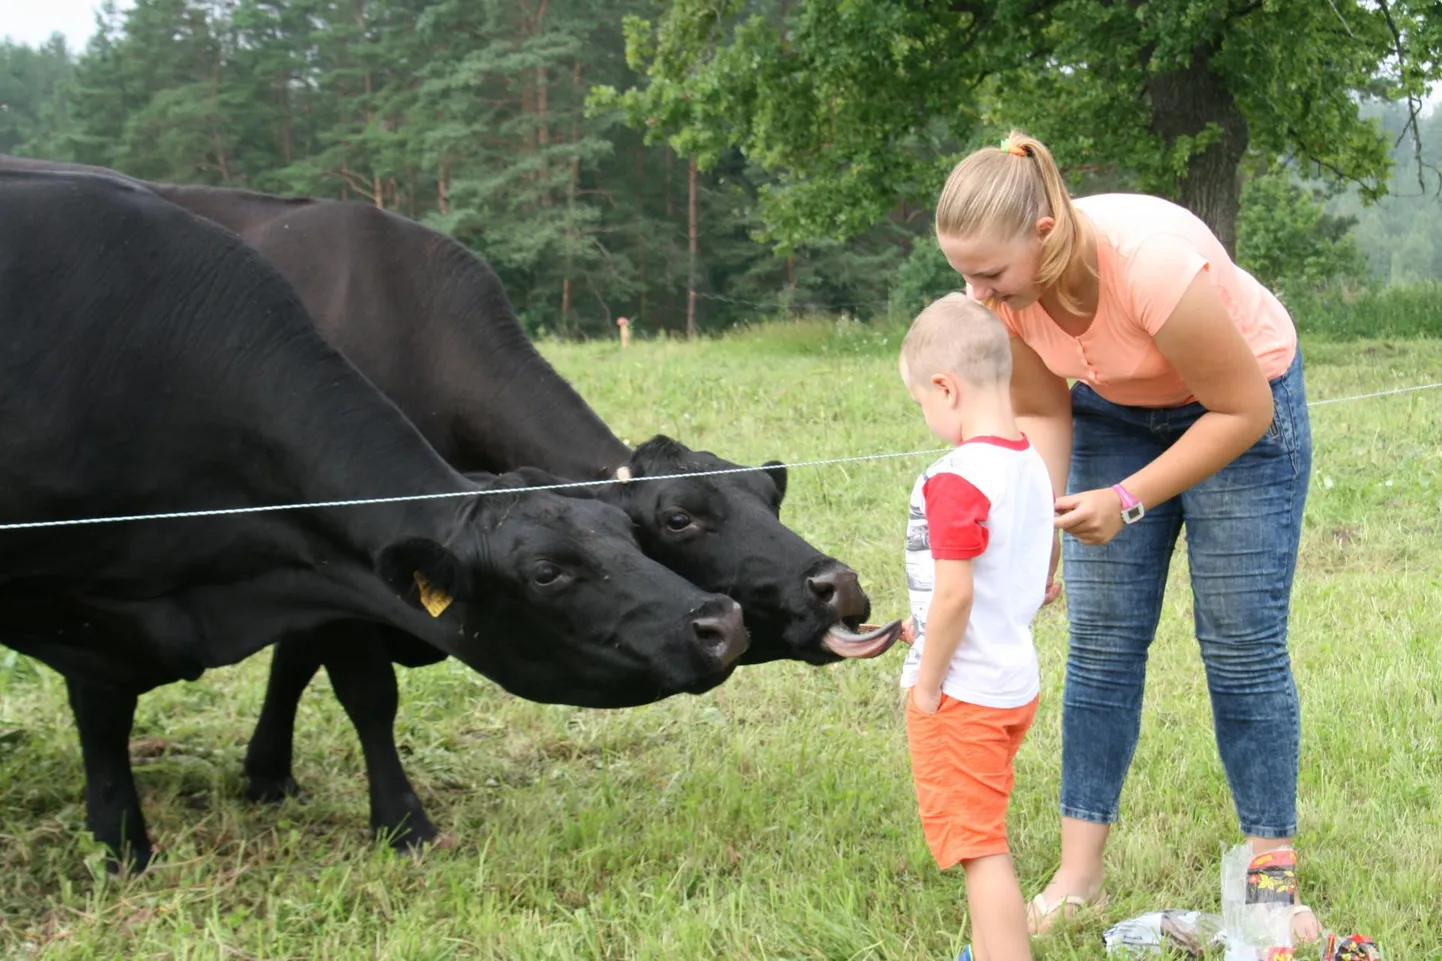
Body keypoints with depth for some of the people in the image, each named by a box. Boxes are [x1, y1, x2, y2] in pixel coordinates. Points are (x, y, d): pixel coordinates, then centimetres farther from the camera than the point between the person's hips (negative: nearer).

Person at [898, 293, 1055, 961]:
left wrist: (927, 683, -15)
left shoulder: (956, 479, -22)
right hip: (1017, 681, 9)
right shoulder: (1032, 467, 5)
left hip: (960, 695, -9)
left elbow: (954, 592, -27)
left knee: (979, 849, -2)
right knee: (983, 840, 24)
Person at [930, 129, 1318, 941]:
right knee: (1099, 642, 2)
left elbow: (1244, 412, -27)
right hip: (1114, 409, 5)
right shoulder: (1006, 282, -22)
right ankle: (1079, 877, 8)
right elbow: (1042, 414, -6)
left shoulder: (1150, 261, -39)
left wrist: (1127, 501, -30)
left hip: (1242, 405, -5)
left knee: (1243, 644, -4)